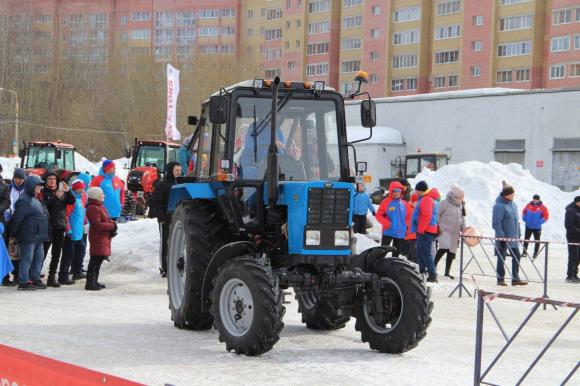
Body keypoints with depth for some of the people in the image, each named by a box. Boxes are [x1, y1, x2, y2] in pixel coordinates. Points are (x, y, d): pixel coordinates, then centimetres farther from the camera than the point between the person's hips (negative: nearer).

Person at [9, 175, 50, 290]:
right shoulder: (24, 201, -14)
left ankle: (35, 279, 23)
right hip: (29, 236, -10)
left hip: (38, 236, 10)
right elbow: (16, 219, -15)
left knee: (39, 257, 13)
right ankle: (23, 282, 0)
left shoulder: (36, 200, 17)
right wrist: (13, 234, -10)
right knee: (27, 258, -5)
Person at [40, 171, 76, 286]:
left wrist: (67, 191, -16)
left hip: (60, 226, 5)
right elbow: (44, 206, -18)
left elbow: (72, 201, 0)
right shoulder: (43, 192, -3)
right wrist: (55, 197, -28)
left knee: (56, 254, 9)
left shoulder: (62, 192, 12)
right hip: (47, 226, -5)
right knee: (43, 253, -7)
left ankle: (52, 277, 16)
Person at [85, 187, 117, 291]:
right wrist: (112, 226, -16)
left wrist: (112, 224, 1)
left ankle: (94, 281, 22)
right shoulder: (92, 208, -16)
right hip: (98, 238, -11)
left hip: (104, 237, 11)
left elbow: (106, 220, 23)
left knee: (100, 259, 14)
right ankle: (90, 283, -9)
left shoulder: (100, 206, 17)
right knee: (95, 260, -10)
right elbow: (97, 224, -22)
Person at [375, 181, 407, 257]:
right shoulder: (386, 202, -7)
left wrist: (405, 227, 8)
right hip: (388, 232, -5)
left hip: (400, 233, 5)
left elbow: (407, 216, 18)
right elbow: (378, 215, -7)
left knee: (396, 253, 14)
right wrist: (387, 223, -16)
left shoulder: (403, 203, 6)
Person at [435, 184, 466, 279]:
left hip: (455, 232, 6)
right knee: (444, 248, -23)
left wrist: (464, 230, 8)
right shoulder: (445, 203, -6)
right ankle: (434, 265, -9)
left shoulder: (460, 205, 13)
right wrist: (437, 228, -9)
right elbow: (437, 215, -5)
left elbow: (462, 219, 20)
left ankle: (447, 272, 14)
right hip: (444, 230, -6)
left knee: (452, 252, 5)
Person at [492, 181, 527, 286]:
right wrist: (501, 237, -21)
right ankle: (500, 279, 11)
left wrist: (519, 234, 18)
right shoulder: (499, 206, -16)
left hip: (513, 237, 7)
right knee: (501, 258, 3)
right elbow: (496, 223, -18)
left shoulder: (513, 204, 9)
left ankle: (515, 278, 14)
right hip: (503, 237, -7)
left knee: (516, 257, 7)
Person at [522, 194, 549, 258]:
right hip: (528, 226, 2)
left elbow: (546, 216, -8)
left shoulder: (542, 207, -8)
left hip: (537, 227, -2)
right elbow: (524, 212, 12)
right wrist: (525, 219, -2)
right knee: (526, 239, 5)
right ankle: (524, 252, 12)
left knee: (537, 240, 6)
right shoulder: (529, 205, 0)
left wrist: (540, 222, -16)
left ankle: (535, 253, 14)